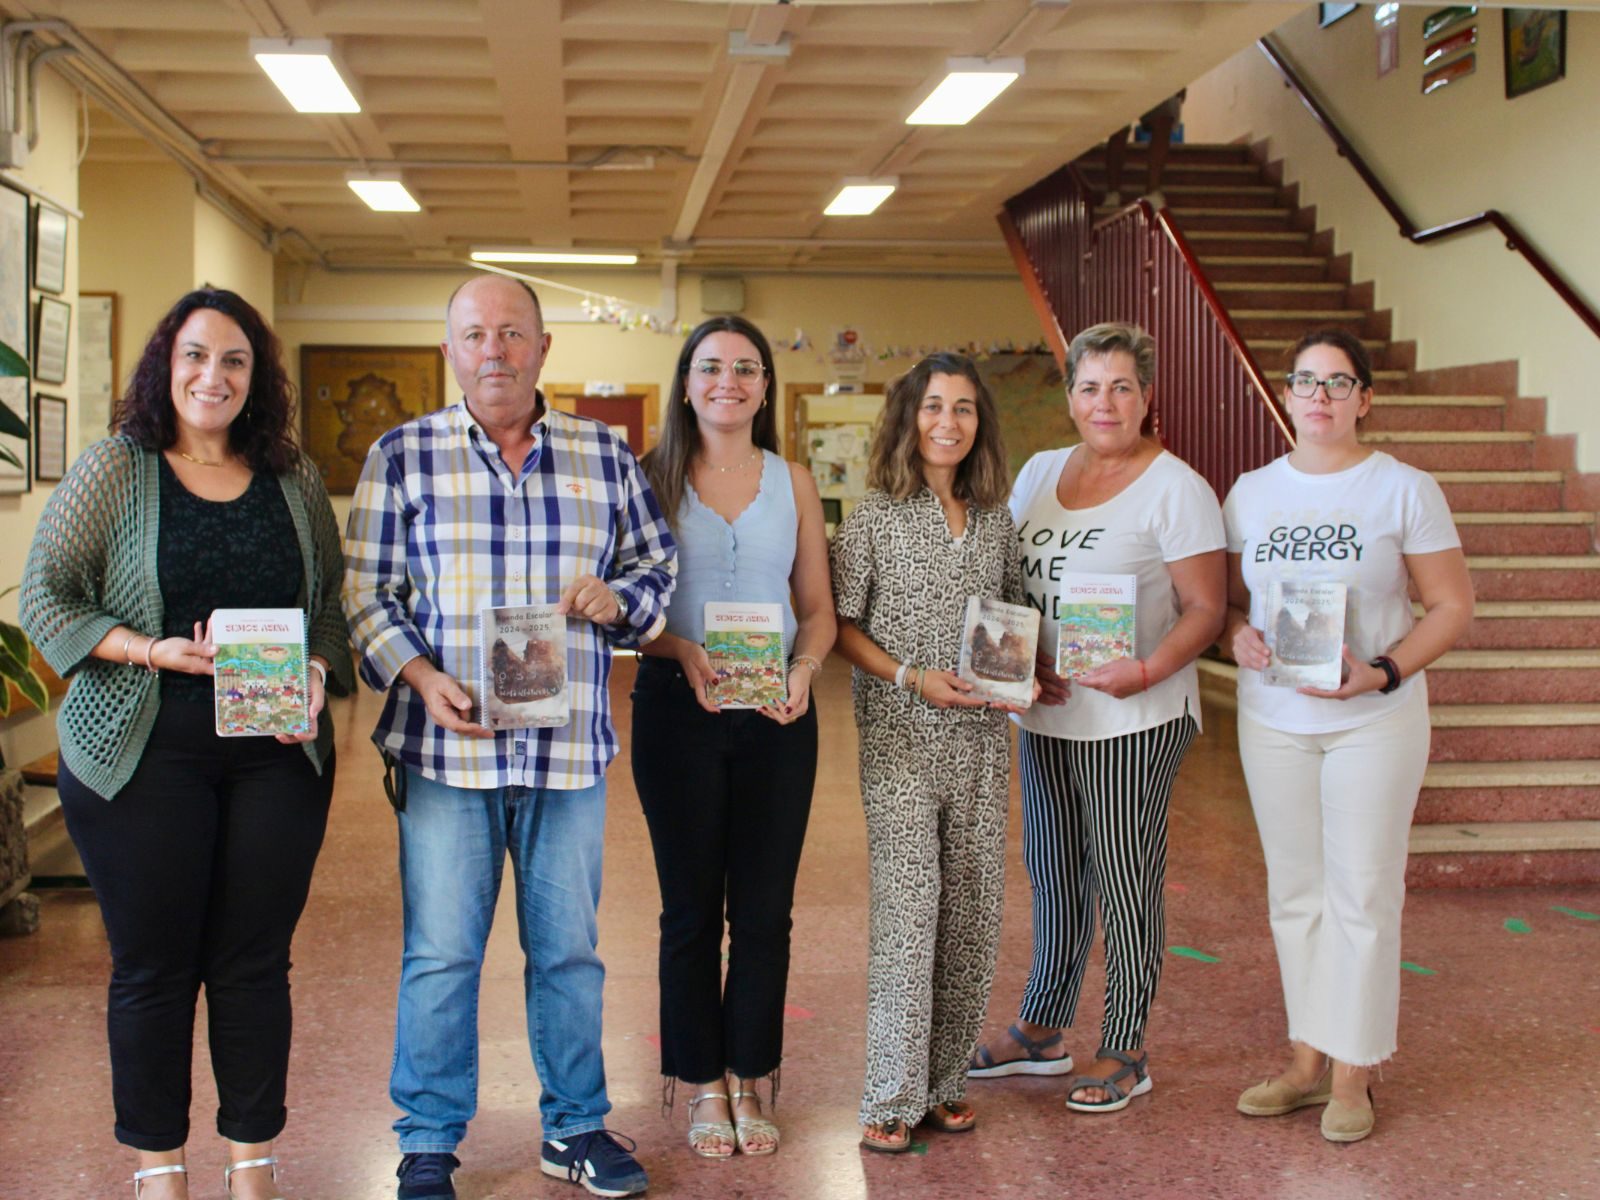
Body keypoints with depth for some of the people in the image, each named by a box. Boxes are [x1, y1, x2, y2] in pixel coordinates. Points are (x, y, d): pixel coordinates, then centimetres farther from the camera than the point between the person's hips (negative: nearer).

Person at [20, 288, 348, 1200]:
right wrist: (154, 652, -15)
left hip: (279, 750, 2)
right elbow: (45, 597, -2)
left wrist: (317, 673, -7)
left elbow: (332, 602, 13)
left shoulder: (294, 478, 8)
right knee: (153, 965, 6)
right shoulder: (113, 471, -1)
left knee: (257, 961, 8)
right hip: (145, 750, -2)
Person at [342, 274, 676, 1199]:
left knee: (569, 948, 12)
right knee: (441, 954, 3)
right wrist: (423, 678, -13)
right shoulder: (403, 455, 3)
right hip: (446, 744, -2)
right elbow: (366, 592, 1)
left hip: (570, 746, 2)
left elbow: (658, 566, 15)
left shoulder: (605, 455, 8)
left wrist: (618, 597, -7)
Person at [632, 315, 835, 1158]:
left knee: (764, 908, 6)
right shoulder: (652, 479, 1)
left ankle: (748, 1081, 21)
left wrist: (802, 670, -10)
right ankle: (701, 1087, 20)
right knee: (692, 906, 7)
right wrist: (685, 653, -18)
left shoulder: (793, 483, 8)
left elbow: (818, 610, 9)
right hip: (677, 709, -2)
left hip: (776, 714, 2)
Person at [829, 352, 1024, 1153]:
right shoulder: (875, 518, -3)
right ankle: (892, 1098, 4)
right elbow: (839, 624, -3)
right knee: (908, 910, -7)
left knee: (975, 913, 7)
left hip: (981, 739, 5)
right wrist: (912, 678, -14)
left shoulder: (996, 522, 10)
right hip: (900, 741, -4)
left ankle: (945, 1080, 22)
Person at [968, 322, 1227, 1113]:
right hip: (1045, 716, 6)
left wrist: (1144, 670, -26)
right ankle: (1040, 1034, 31)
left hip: (1134, 721, -6)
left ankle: (1126, 1053, 16)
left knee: (1126, 885, 2)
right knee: (1054, 877, 17)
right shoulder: (1039, 473, 10)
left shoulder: (1175, 489, -8)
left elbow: (1206, 609, -11)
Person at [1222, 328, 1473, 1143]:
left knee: (1361, 894, 0)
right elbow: (1228, 595, 13)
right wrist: (1238, 636, -10)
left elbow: (1452, 605, -5)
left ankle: (1351, 1076, 12)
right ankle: (1306, 1062, 23)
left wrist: (1384, 671, -19)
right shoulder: (1251, 492, 6)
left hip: (1373, 719, -4)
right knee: (1294, 892, 11)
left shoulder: (1404, 490, -6)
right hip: (1272, 717, 4)